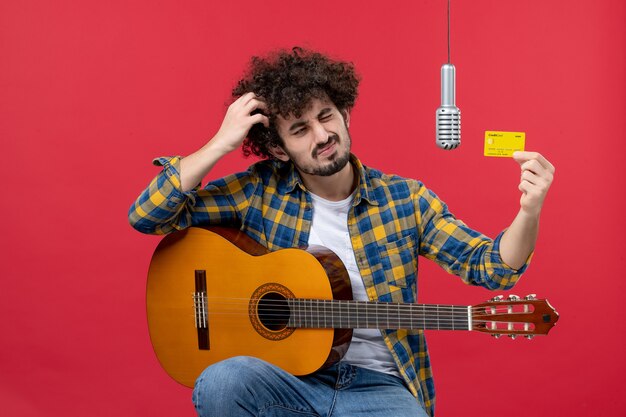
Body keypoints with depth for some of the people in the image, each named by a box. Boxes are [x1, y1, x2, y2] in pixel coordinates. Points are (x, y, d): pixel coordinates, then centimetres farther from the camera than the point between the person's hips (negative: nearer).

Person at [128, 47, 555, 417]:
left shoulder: (405, 199, 1)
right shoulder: (260, 190, 0)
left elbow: (492, 265, -3)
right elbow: (146, 216, -3)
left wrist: (529, 212, -24)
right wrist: (222, 143, -12)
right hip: (286, 378, 1)